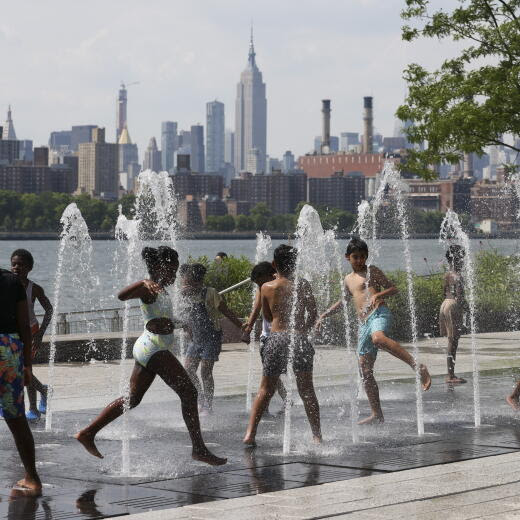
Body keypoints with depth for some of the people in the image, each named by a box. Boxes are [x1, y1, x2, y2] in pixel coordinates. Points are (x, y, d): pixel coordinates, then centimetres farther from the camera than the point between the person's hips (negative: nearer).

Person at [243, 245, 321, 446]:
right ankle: (317, 436, 8)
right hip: (300, 339, -1)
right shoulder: (302, 285, -2)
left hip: (276, 339, 1)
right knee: (306, 390, 9)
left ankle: (250, 433, -1)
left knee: (265, 389, 8)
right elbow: (313, 315, 3)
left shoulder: (266, 287, 1)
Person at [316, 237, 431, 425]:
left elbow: (393, 288, 2)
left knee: (378, 338, -42)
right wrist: (324, 315, 39)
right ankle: (377, 414, 7)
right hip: (363, 323, 7)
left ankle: (418, 367, -45)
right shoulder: (348, 279, 25)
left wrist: (377, 295, -16)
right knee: (365, 370, 2)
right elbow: (343, 301, 41)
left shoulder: (372, 271, 8)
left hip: (379, 313, -7)